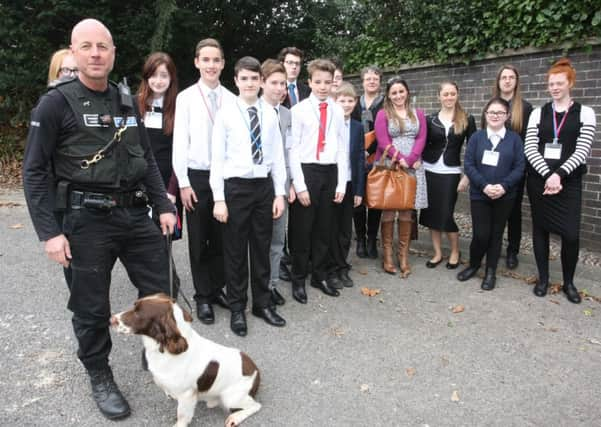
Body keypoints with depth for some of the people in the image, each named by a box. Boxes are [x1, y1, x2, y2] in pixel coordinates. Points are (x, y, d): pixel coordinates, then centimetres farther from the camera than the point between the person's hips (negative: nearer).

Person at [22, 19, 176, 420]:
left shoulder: (127, 101, 9)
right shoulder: (55, 103, -7)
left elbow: (148, 160, 14)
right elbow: (34, 172, -6)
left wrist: (163, 205, 7)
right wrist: (49, 232, -12)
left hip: (136, 214, 5)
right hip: (87, 220, -4)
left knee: (159, 291, 12)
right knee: (92, 308, 9)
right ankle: (100, 378, 31)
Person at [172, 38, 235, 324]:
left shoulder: (231, 99, 3)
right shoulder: (186, 98, -2)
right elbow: (179, 142, -3)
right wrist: (183, 183, -6)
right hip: (197, 176, -2)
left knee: (220, 237, 11)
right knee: (199, 240, 6)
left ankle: (217, 288, 27)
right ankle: (202, 297, 19)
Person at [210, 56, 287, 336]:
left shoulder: (270, 114, 5)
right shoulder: (225, 114, -4)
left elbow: (277, 155, 6)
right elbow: (217, 158, -5)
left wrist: (279, 193, 3)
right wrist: (219, 198, -9)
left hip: (264, 185, 3)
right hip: (236, 186, -3)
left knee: (262, 247, 12)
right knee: (235, 250, 6)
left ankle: (262, 303, 28)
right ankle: (237, 308, 22)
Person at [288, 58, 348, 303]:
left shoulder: (338, 111, 8)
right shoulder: (299, 110, -3)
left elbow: (342, 149, 8)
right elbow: (293, 149, -6)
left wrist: (341, 184, 3)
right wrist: (299, 185, -12)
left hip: (330, 172, 4)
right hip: (306, 171, -4)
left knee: (324, 228, 13)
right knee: (302, 229, 4)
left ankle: (320, 275, 29)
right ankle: (298, 280, 19)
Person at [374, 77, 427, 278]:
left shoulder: (418, 114, 14)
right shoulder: (382, 114, 3)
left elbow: (421, 139, 3)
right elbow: (383, 143, -6)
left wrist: (409, 160, -12)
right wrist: (400, 159, -14)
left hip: (412, 167, 3)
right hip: (388, 167, -2)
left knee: (407, 211, 3)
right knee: (388, 210, -1)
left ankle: (404, 256, 9)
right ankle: (388, 256, 7)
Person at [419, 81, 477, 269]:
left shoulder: (467, 120, 0)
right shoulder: (430, 119, 5)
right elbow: (423, 145, 9)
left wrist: (467, 175, -6)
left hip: (451, 173, -2)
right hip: (430, 171, 3)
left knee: (446, 214, -4)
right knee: (431, 212, 5)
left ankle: (455, 252, 19)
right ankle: (437, 253, 20)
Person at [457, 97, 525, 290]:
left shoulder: (514, 139, 1)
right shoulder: (476, 137, 2)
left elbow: (519, 167, -4)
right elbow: (468, 164, -5)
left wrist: (503, 186, -18)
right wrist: (484, 185, -16)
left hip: (505, 196, 1)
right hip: (479, 194, 0)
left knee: (496, 234, 8)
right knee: (481, 234, -3)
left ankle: (491, 272, 22)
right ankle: (473, 265, 23)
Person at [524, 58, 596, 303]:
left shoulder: (585, 113, 3)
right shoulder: (538, 113, 7)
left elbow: (582, 151, -7)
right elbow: (530, 149, -3)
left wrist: (559, 174, -19)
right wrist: (548, 175, -15)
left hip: (568, 182, -1)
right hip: (539, 180, 2)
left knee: (571, 234, -5)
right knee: (540, 229, 8)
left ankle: (568, 282, 16)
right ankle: (543, 278, 22)